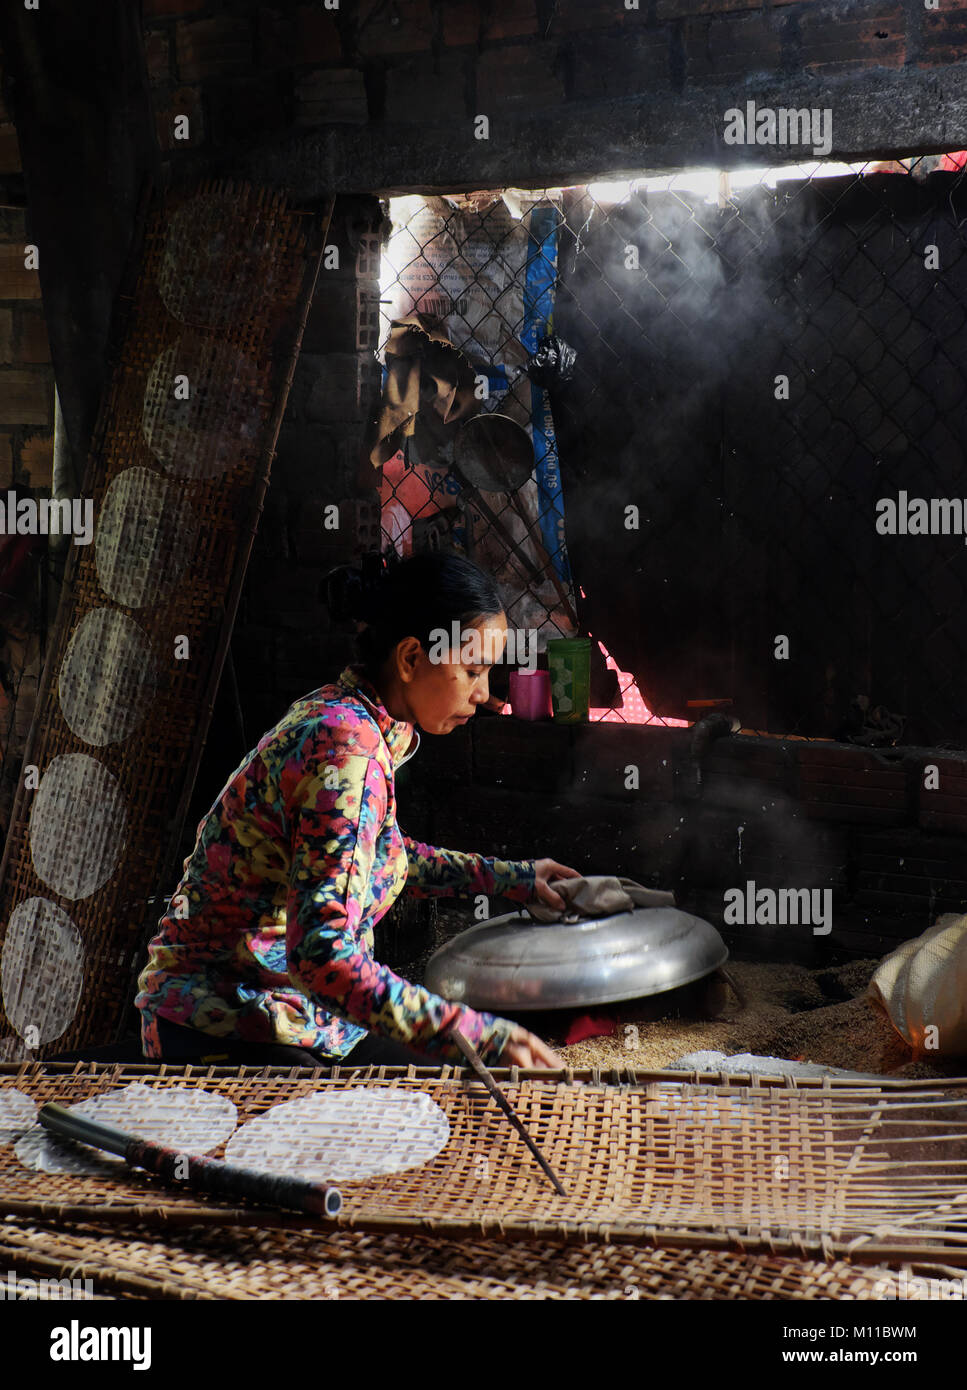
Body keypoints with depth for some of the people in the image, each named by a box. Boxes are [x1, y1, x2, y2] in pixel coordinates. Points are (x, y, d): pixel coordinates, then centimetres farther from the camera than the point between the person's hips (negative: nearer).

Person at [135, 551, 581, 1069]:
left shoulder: (343, 716, 5)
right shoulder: (348, 747, -25)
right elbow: (322, 951, -33)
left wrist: (508, 877, 23)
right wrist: (476, 1035, -35)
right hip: (229, 1036, -10)